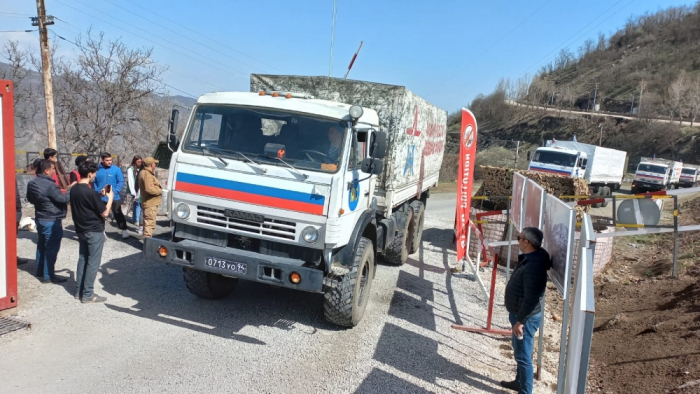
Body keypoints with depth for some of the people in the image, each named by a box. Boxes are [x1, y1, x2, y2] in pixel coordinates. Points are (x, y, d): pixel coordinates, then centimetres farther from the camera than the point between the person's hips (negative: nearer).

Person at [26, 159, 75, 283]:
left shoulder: (32, 183, 5)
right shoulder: (49, 185, -24)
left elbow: (30, 199, 18)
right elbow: (63, 199, -22)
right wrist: (70, 189, -9)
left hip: (40, 218, 10)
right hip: (52, 221, -9)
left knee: (41, 245, 19)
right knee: (51, 248, -3)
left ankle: (40, 271, 30)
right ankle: (48, 275, 0)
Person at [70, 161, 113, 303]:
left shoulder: (74, 190, 4)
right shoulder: (90, 192, -22)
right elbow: (104, 213, -17)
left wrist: (99, 196, 11)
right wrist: (110, 197, -4)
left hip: (81, 230, 9)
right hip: (94, 231, -9)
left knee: (82, 259, 16)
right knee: (93, 262, -1)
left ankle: (79, 291, 23)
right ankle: (87, 294, 3)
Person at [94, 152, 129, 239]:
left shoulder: (116, 169, -6)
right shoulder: (97, 169, -3)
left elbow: (121, 182, -5)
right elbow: (94, 182, 3)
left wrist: (115, 191, -15)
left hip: (114, 197, -2)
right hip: (100, 197, 2)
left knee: (118, 214, 4)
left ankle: (124, 229, 15)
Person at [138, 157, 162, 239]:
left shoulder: (143, 173, 16)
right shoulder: (147, 174, -19)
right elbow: (149, 189, -29)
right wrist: (160, 191, -17)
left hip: (148, 203, 11)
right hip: (150, 204, -11)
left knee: (148, 223, 20)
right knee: (149, 224, -8)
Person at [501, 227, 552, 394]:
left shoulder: (534, 266, -29)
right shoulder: (529, 258, 3)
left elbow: (531, 299, -28)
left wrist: (520, 321, -22)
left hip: (526, 318, -10)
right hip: (519, 314, 10)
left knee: (523, 356, 2)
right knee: (519, 353, 24)